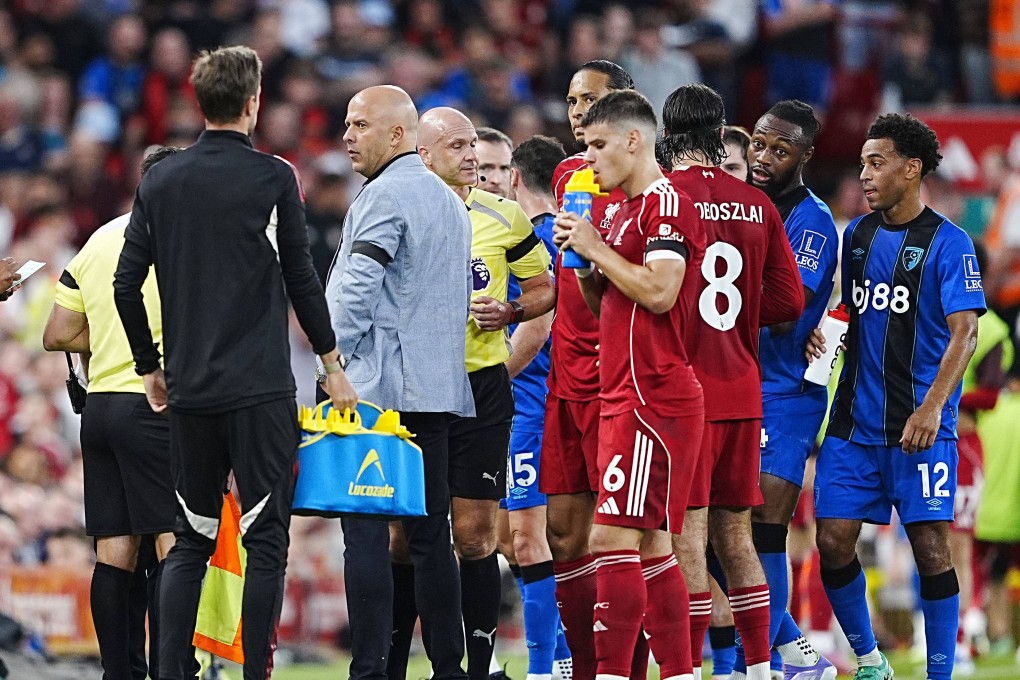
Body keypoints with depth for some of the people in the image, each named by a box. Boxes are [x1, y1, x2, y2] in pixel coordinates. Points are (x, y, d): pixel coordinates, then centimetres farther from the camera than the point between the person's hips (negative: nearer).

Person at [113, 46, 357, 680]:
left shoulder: (160, 181, 7)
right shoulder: (273, 177, -6)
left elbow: (127, 284, 8)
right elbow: (302, 278, -3)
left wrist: (151, 367, 19)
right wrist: (332, 361, 7)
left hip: (189, 390, 4)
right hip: (261, 388, -4)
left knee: (190, 541, 10)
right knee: (265, 541, 0)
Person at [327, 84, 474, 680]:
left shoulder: (385, 195, -10)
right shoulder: (449, 201, 19)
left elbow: (353, 291, -16)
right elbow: (464, 291, 27)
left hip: (381, 386, -9)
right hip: (439, 389, 9)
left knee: (366, 531, -9)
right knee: (430, 534, 10)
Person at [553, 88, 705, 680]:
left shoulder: (667, 204, -9)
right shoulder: (630, 210, 21)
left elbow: (659, 292, -21)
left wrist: (597, 248, -12)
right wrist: (584, 264, 7)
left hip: (653, 398, -10)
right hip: (627, 398, 10)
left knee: (614, 537, -14)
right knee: (649, 548, 9)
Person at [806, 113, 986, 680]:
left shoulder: (948, 243, -7)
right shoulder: (857, 235, 11)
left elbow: (964, 332, -14)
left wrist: (932, 407, -25)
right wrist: (818, 334, 2)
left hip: (920, 426, -5)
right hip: (854, 421, 5)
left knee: (931, 548, -8)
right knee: (834, 542, -1)